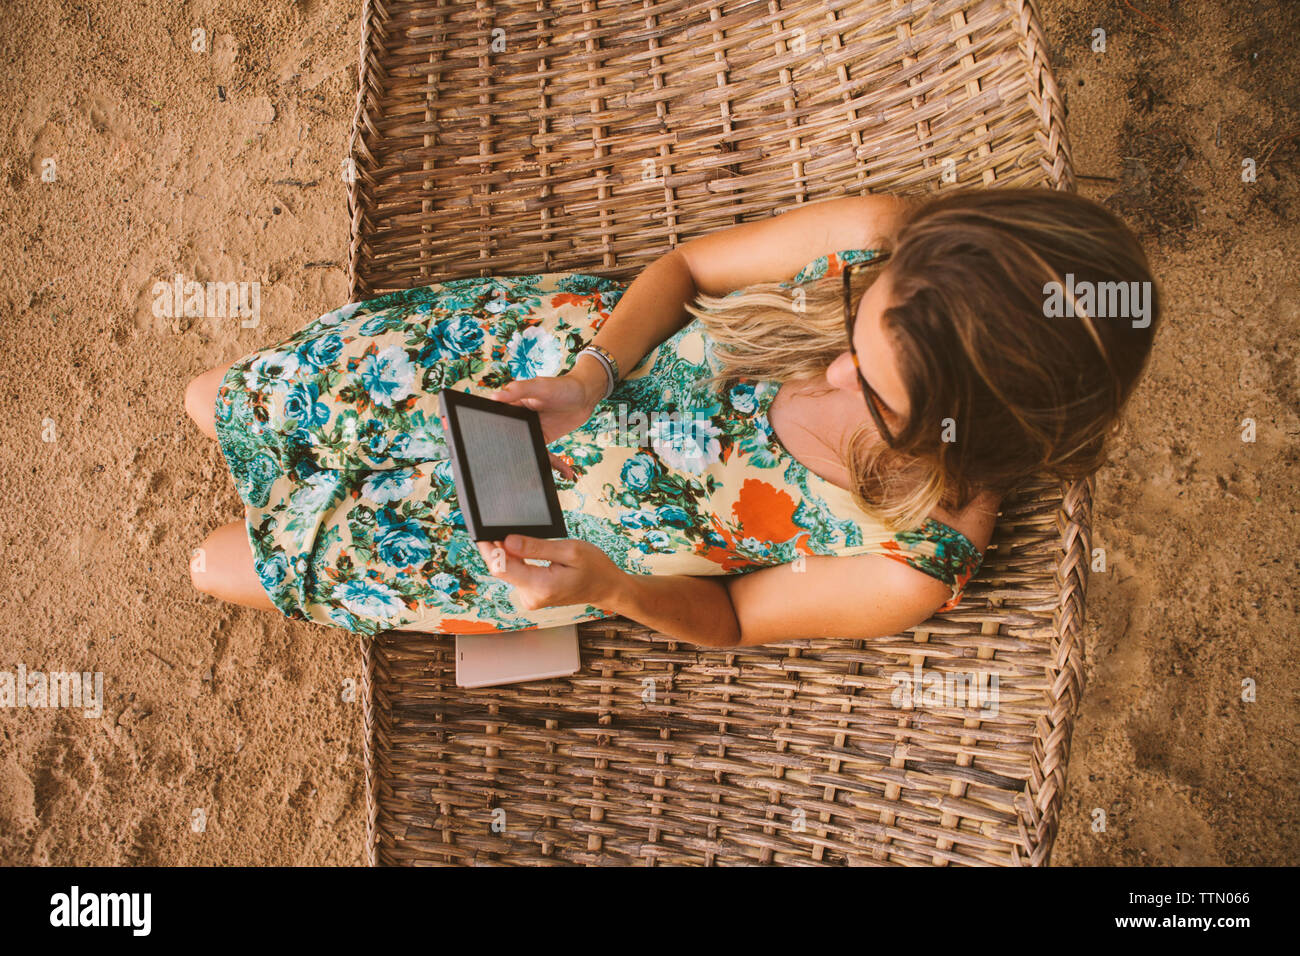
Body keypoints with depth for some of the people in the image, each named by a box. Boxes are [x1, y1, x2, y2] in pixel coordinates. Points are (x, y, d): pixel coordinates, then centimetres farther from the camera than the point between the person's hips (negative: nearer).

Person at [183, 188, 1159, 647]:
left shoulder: (916, 567, -34)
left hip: (600, 529, -2)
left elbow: (731, 618, -15)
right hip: (597, 340, 2)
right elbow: (685, 266, -11)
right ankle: (259, 404, 53)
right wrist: (593, 374, -27)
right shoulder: (879, 241, -30)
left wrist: (608, 589, -34)